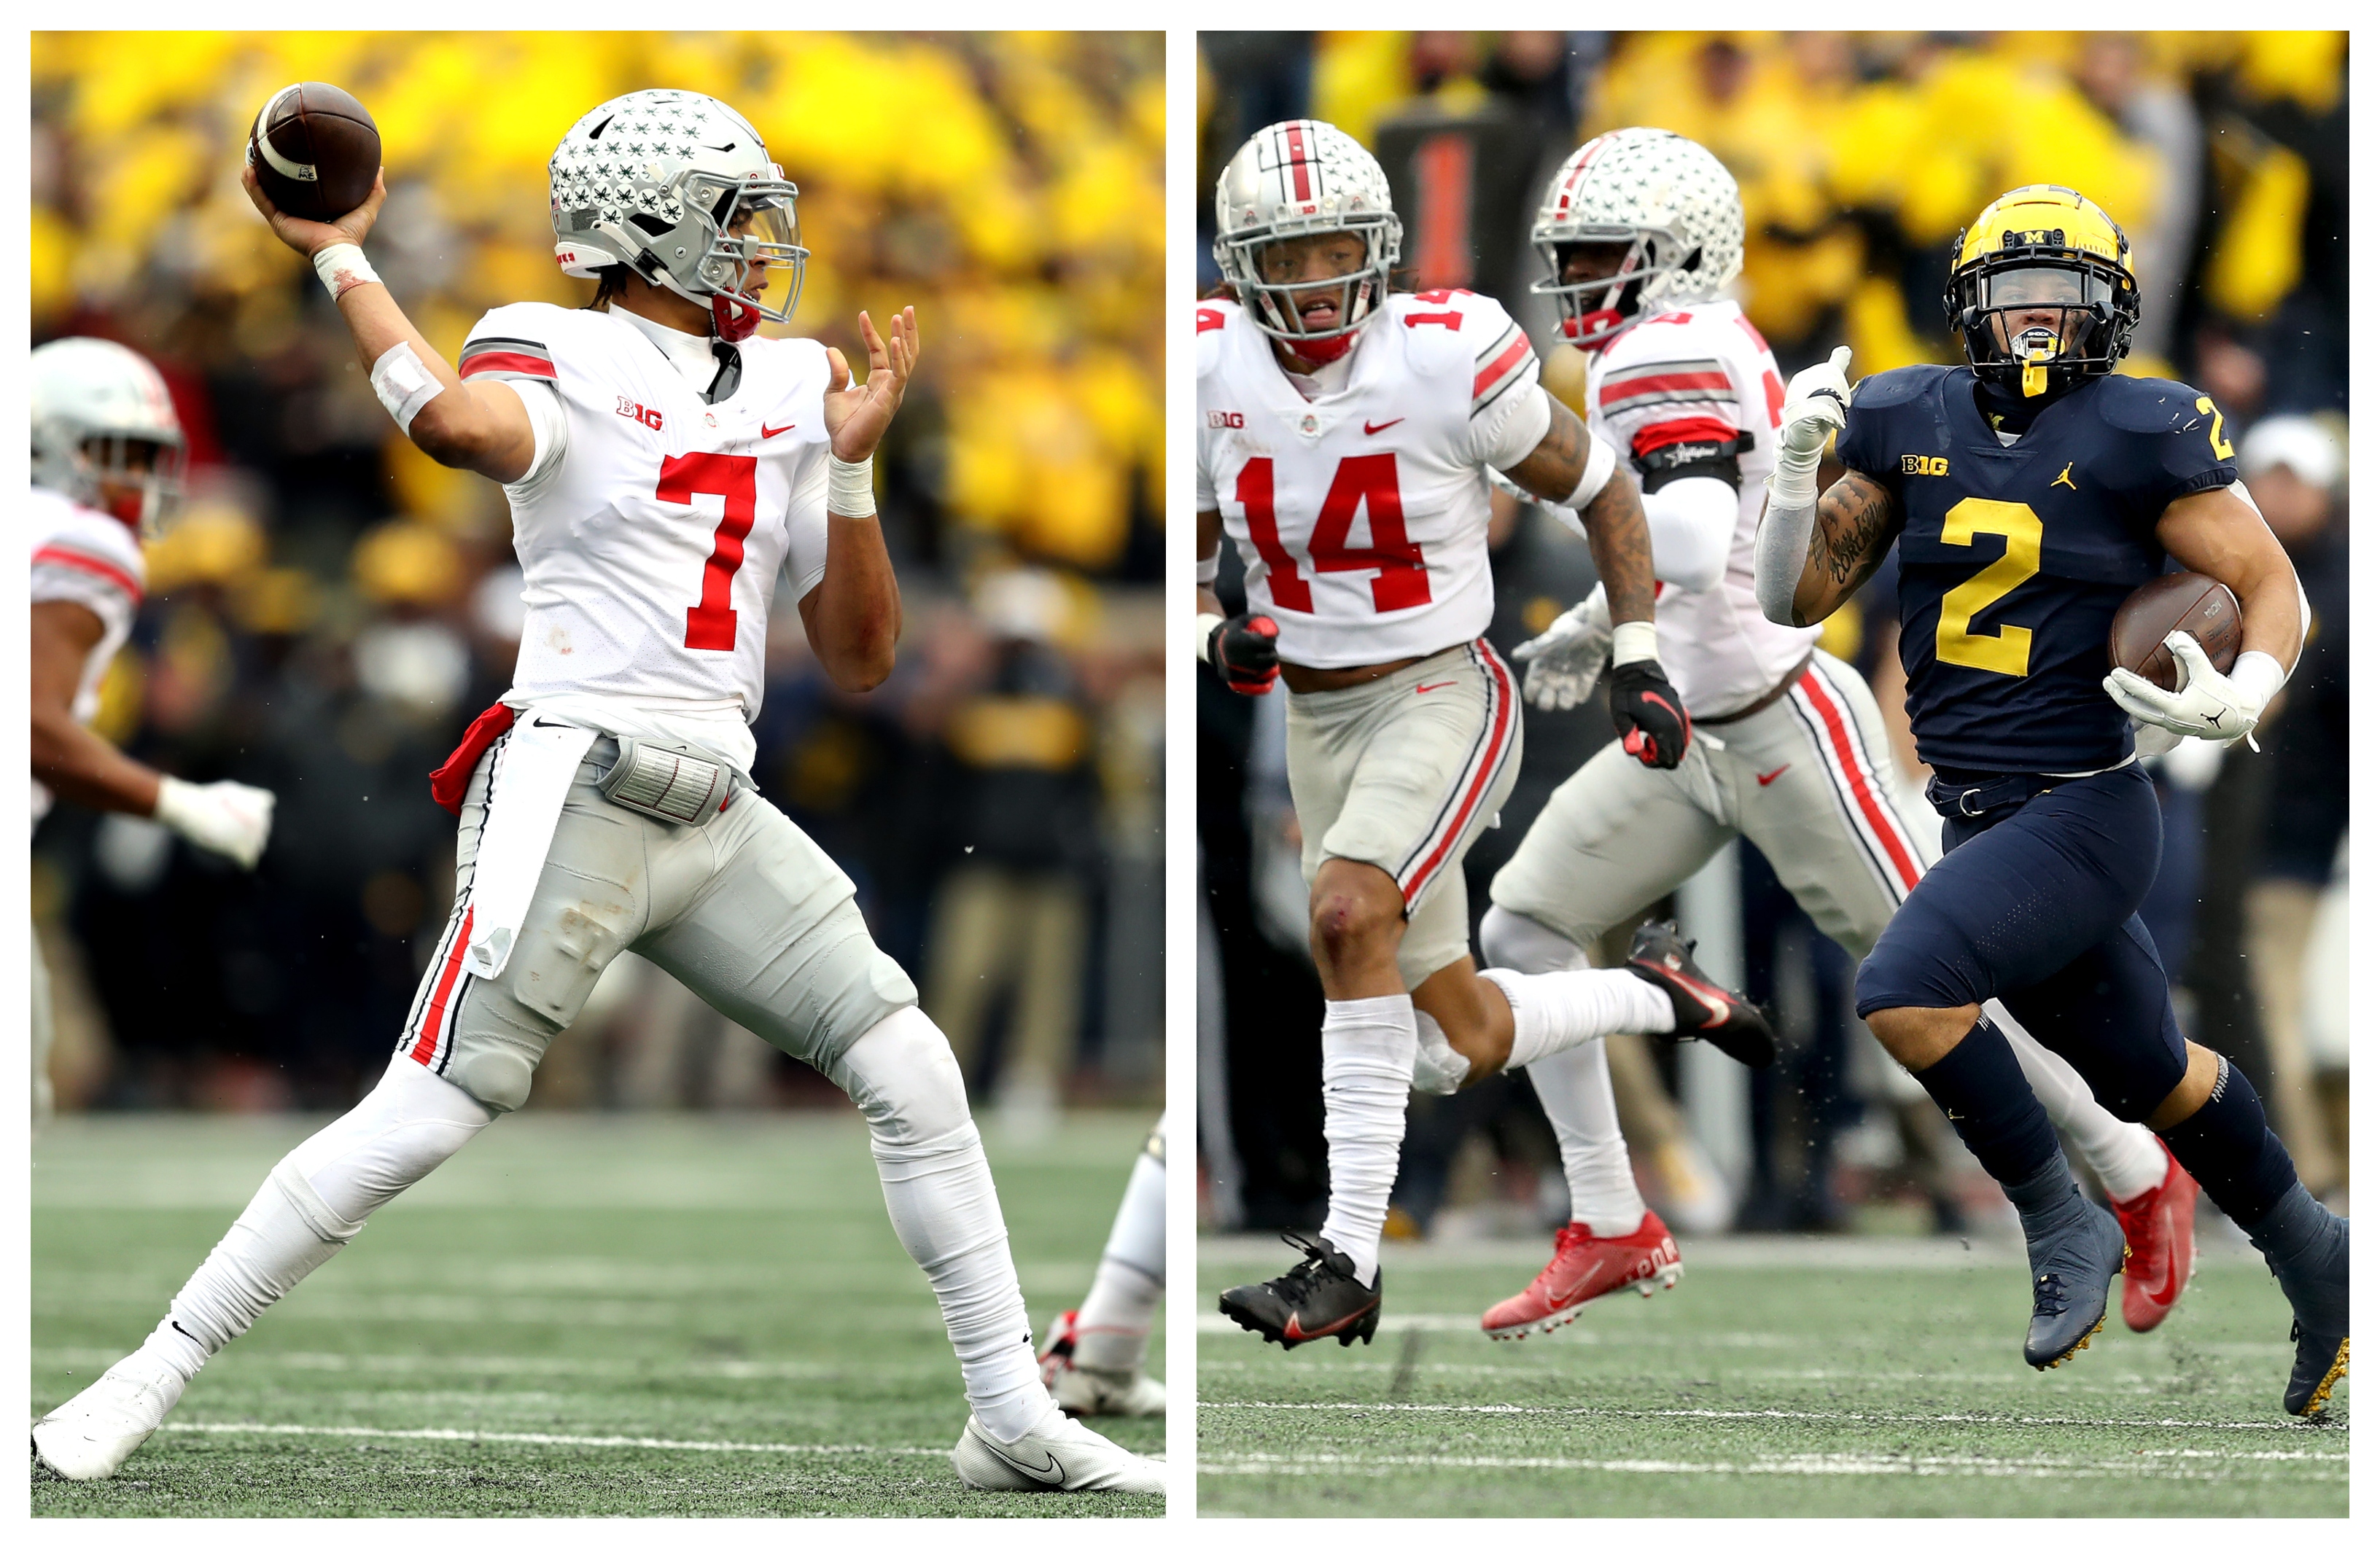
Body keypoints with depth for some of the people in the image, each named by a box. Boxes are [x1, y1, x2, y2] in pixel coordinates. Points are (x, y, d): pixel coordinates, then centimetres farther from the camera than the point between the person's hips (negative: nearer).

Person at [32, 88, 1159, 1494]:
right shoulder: (565, 361, -2)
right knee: (429, 1114, -11)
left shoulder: (792, 388, 15)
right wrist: (340, 259, -19)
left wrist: (852, 466, 2)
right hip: (576, 790, -6)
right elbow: (459, 425, -29)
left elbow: (861, 658, 13)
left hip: (720, 819, 6)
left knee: (914, 1073, 1)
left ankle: (1015, 1418, 10)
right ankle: (151, 1378, -3)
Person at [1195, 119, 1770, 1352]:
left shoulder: (1444, 362, -16)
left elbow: (1601, 493, -2)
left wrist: (1636, 660, -7)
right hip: (1319, 724, 5)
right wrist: (1218, 640, -12)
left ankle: (1349, 1260, -28)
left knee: (1348, 914, -31)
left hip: (1442, 697, -5)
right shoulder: (1212, 373, -6)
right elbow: (1185, 562, 9)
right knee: (1466, 1048, 9)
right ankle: (1656, 994, 39)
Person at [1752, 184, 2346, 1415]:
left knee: (1907, 989, -25)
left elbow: (2273, 587, -6)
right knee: (2150, 1079, 19)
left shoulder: (2142, 437, -11)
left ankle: (2060, 1224, -7)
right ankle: (2308, 1253, 40)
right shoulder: (1908, 426, 4)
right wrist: (1796, 466, -10)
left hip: (2081, 815, -6)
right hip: (1975, 815, 6)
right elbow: (1794, 600, 6)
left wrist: (2240, 699, -25)